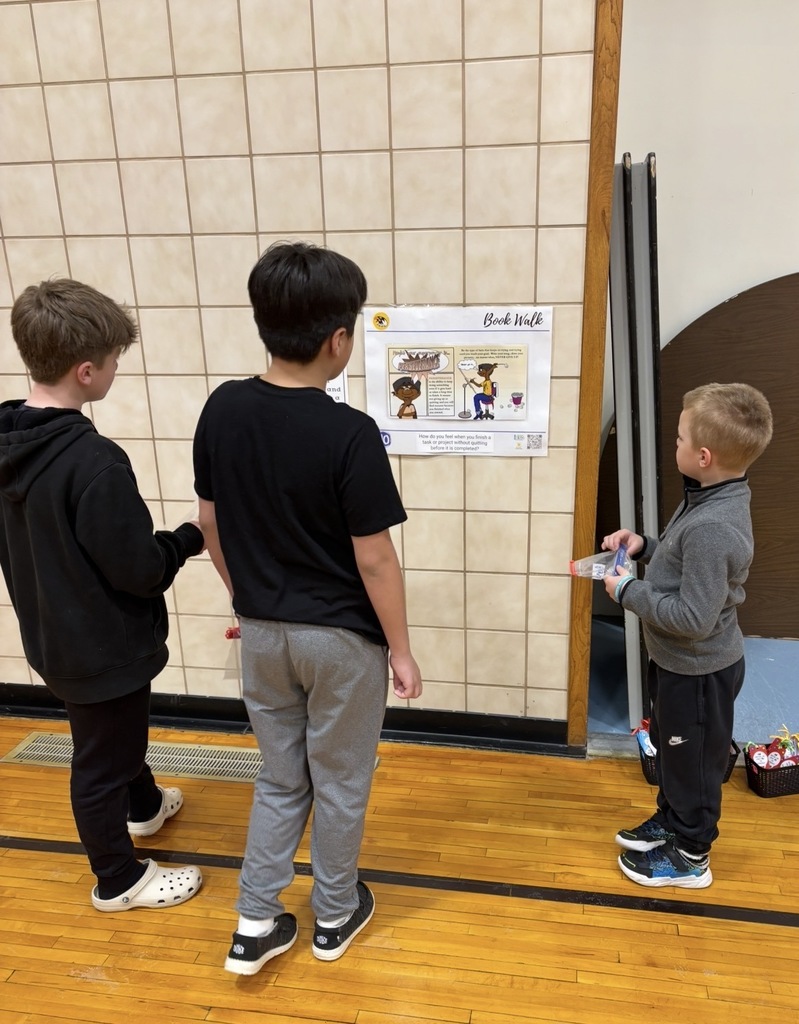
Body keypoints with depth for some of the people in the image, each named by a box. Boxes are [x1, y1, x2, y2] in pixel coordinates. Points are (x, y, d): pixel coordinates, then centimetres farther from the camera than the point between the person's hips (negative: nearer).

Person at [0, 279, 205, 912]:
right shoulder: (96, 463, -32)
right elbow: (141, 570, -26)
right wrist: (190, 537, -8)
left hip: (52, 633, 8)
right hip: (104, 645, -8)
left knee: (120, 731, 31)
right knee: (102, 761, 13)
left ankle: (145, 806, 57)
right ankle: (119, 879, 36)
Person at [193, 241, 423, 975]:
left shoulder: (222, 410, -7)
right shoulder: (349, 433, -23)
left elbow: (211, 524, 3)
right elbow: (374, 559, -18)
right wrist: (401, 649, -5)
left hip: (263, 631, 5)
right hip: (341, 636, -4)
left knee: (280, 778, 23)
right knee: (340, 782, 18)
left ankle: (254, 926, 30)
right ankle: (336, 916, 38)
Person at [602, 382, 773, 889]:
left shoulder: (712, 528, -34)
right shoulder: (717, 500, -2)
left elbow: (693, 618, -32)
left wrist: (628, 591, -21)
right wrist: (645, 545, -1)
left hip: (698, 670, -9)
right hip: (681, 661, 9)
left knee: (694, 760, 12)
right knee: (672, 747, 27)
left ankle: (690, 856, 33)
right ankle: (671, 820, 48)